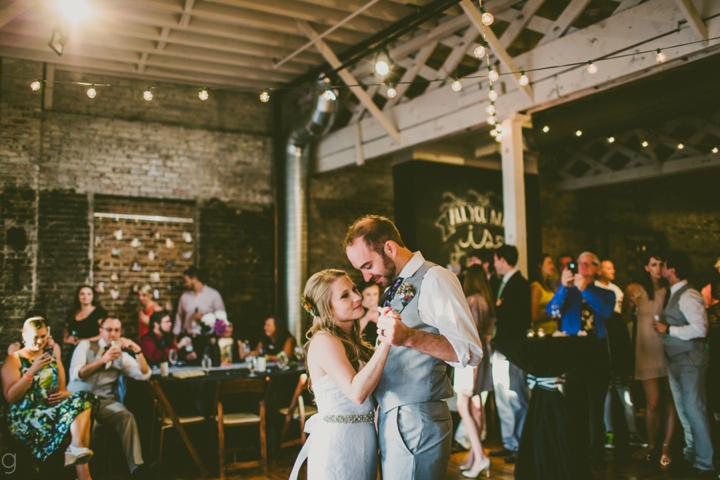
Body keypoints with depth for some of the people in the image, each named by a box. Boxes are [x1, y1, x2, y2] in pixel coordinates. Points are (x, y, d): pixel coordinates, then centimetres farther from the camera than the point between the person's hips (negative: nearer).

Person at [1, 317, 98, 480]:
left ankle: (77, 448, -41)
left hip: (53, 409, 5)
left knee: (84, 399, -29)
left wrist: (64, 393, -5)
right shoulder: (14, 360, 5)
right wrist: (32, 370, -15)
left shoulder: (52, 354, 19)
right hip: (25, 417, -5)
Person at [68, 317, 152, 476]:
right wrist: (102, 359, -18)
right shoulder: (85, 345, 10)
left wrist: (138, 351, -7)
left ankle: (137, 466, -34)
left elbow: (144, 375, 7)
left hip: (104, 401, 2)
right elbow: (75, 374, -6)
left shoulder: (122, 355, 17)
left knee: (126, 416, -30)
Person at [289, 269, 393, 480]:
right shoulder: (324, 342, -16)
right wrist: (385, 341, -32)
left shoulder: (351, 341, 11)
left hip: (363, 439, 8)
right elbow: (357, 392, -29)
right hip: (337, 442, -8)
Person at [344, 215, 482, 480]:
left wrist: (409, 337, -30)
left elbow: (470, 352, -20)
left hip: (417, 422, -8)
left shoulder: (434, 279, -11)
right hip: (388, 418, 8)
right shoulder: (392, 290, 15)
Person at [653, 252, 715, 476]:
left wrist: (668, 329, -18)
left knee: (695, 411, -5)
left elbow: (699, 329, -26)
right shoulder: (674, 295, 12)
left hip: (690, 361, -10)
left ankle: (704, 464, 4)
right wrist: (664, 328, 2)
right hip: (675, 361, 10)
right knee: (683, 411, 17)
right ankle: (691, 455, 30)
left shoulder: (688, 296, -18)